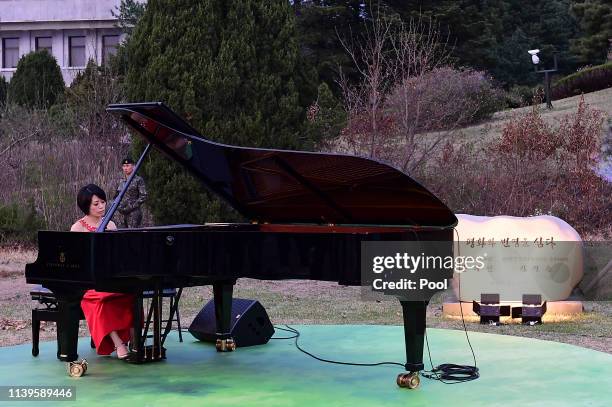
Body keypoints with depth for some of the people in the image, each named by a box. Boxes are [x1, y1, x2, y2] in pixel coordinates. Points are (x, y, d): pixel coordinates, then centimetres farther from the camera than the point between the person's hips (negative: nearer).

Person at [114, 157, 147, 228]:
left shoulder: (138, 180, -2)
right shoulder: (121, 181, 14)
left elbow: (143, 197, -7)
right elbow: (116, 196, 21)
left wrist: (131, 207, -13)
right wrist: (118, 207, 2)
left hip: (134, 213, -5)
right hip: (122, 214, 5)